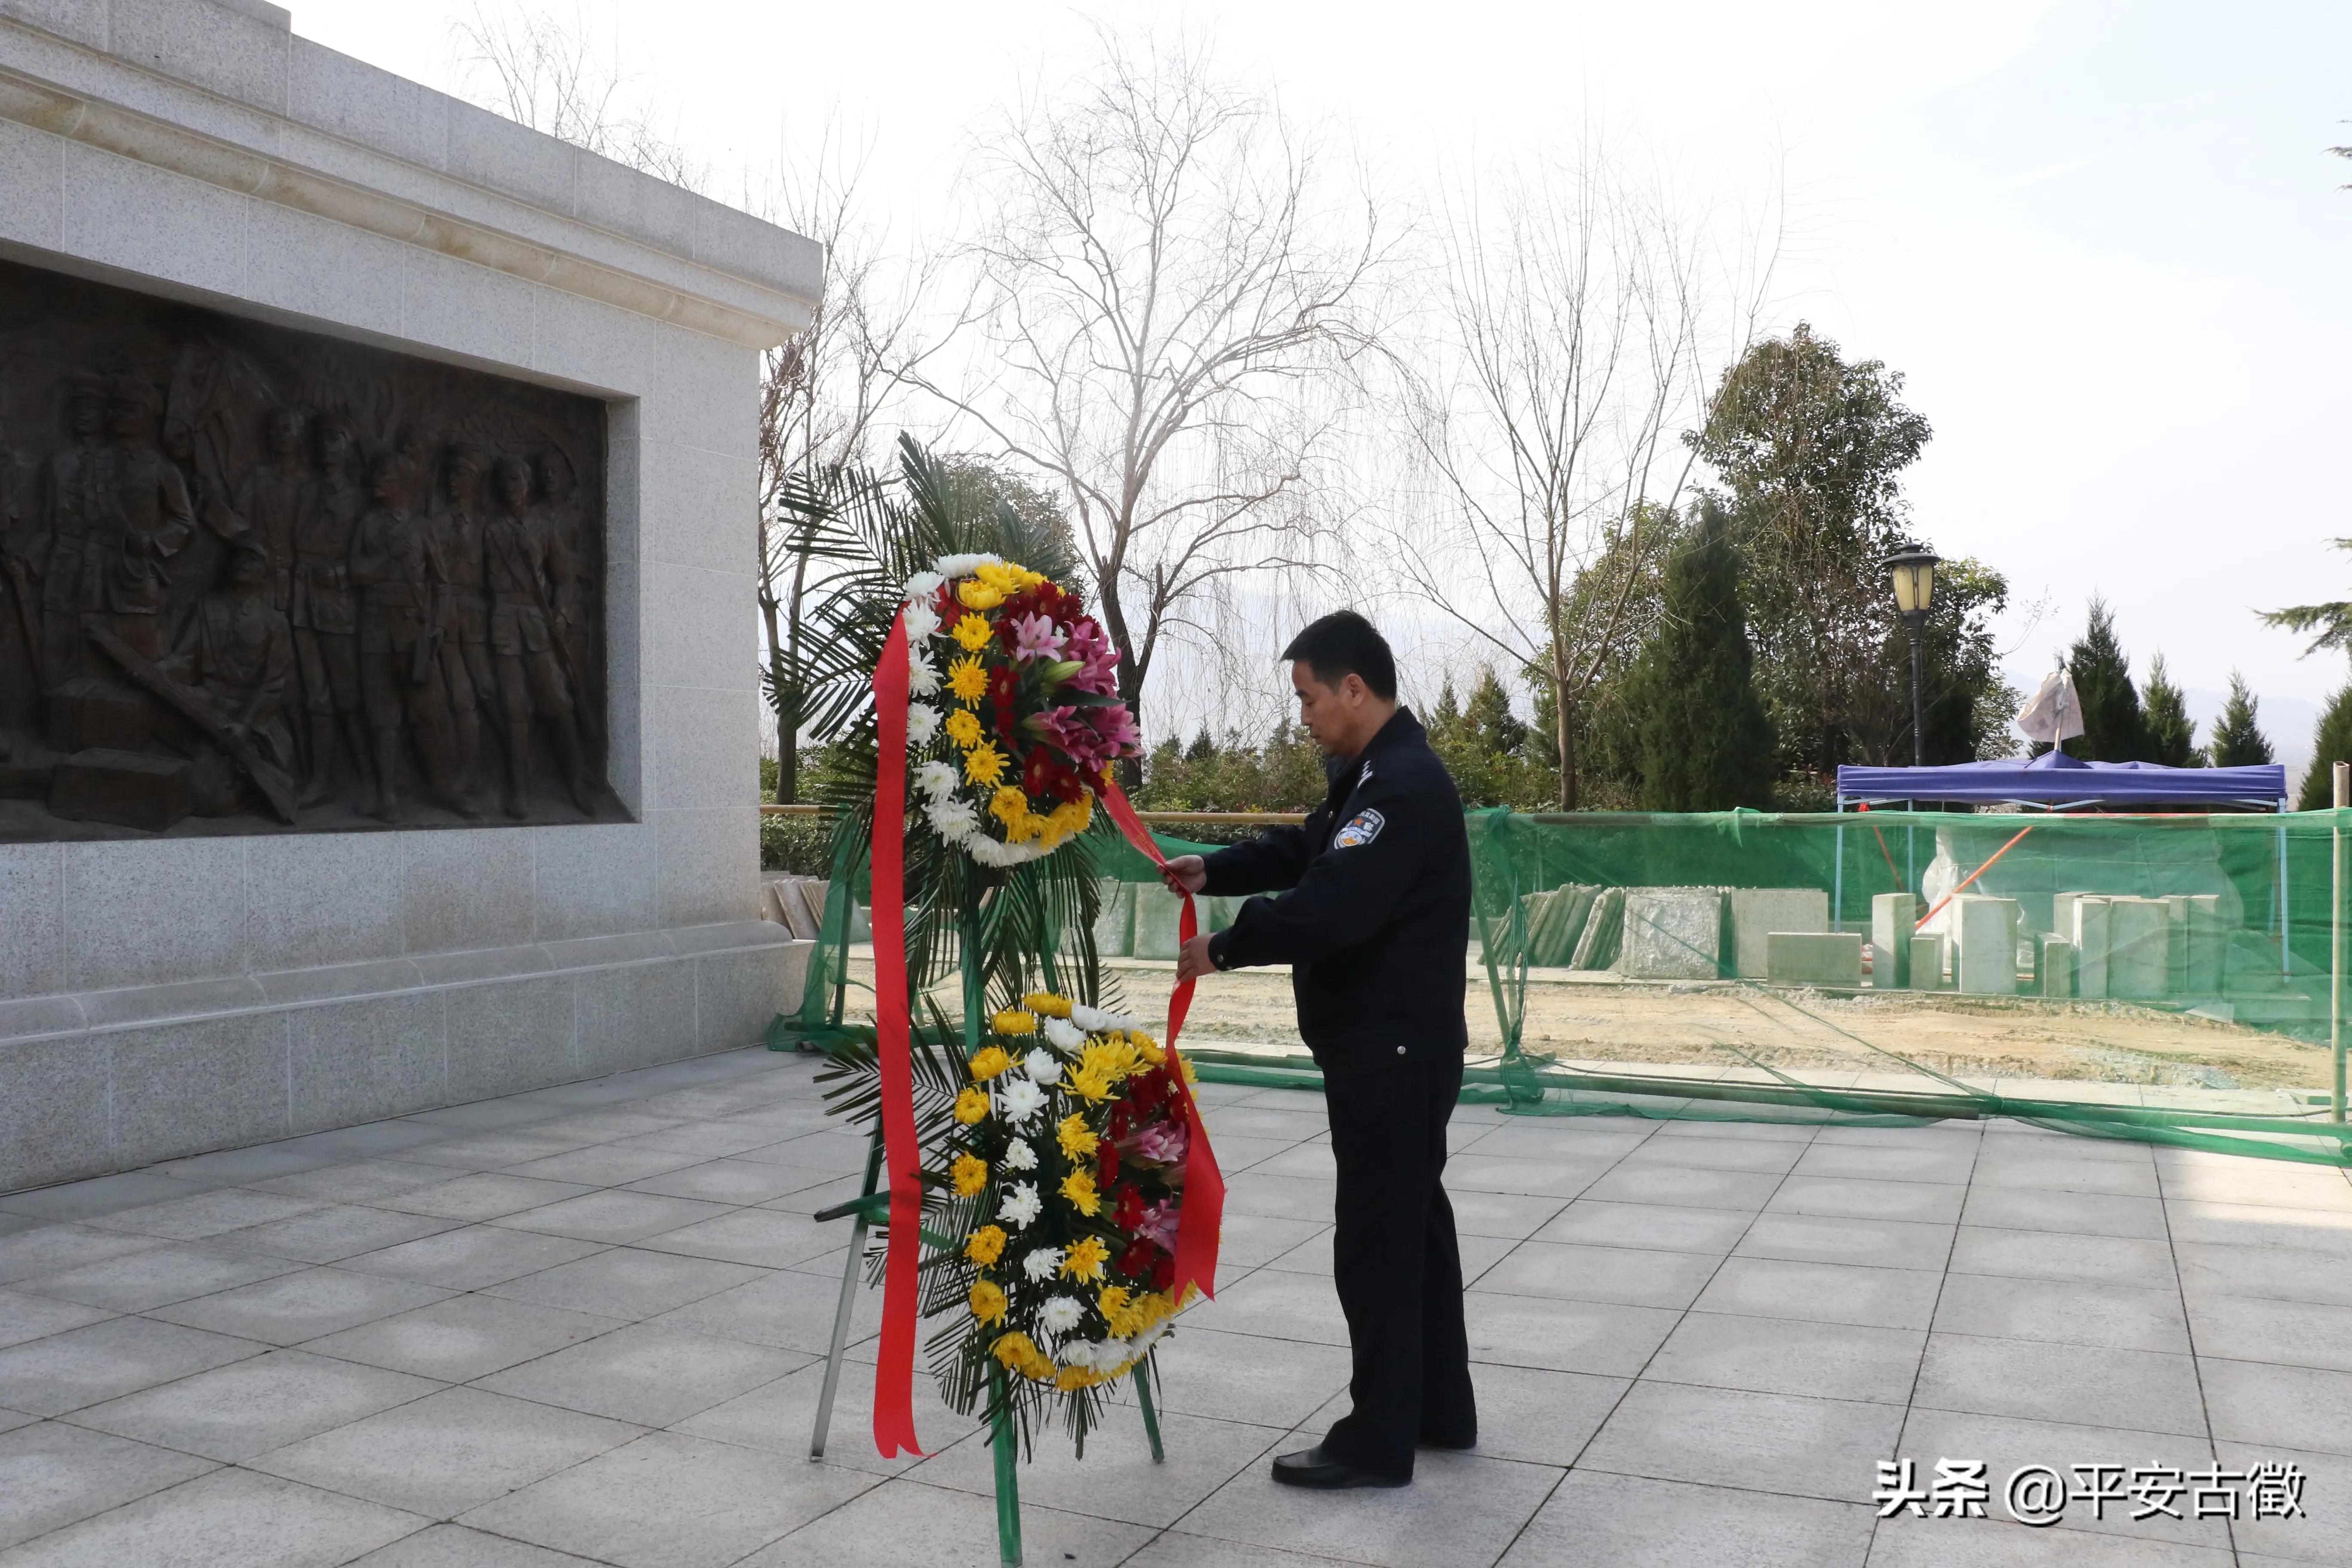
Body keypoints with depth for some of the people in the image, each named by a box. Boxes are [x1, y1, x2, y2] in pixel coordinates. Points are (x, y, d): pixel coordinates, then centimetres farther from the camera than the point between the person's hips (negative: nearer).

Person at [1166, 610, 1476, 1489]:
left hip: (1394, 1052, -11)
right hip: (1387, 1049, 11)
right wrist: (1213, 871, 7)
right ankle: (1440, 1411, 31)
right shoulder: (1371, 774, 13)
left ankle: (1377, 1442, 11)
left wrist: (1223, 948, -18)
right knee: (1413, 1224, 18)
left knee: (1377, 1241, -2)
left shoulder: (1407, 785, -22)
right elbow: (1306, 853, 22)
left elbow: (1330, 907, -29)